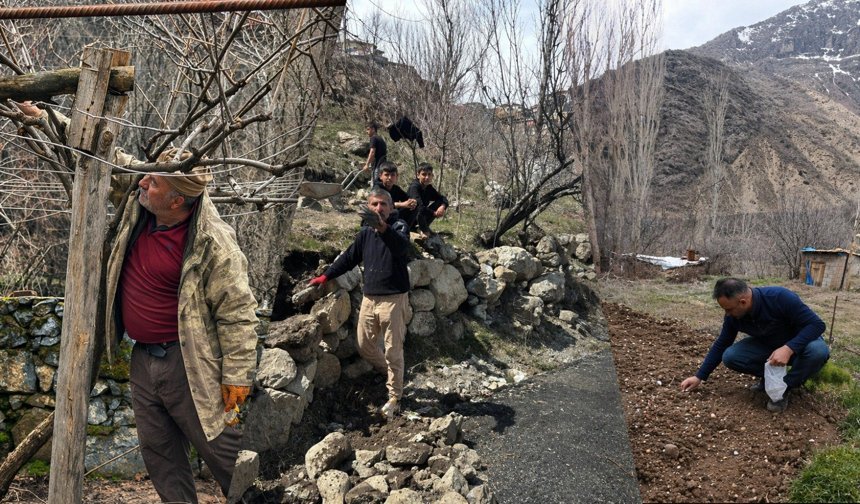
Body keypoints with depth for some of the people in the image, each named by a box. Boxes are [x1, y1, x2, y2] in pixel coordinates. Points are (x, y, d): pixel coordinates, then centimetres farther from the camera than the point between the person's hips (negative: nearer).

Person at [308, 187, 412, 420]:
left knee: (393, 350, -1)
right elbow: (349, 257, 21)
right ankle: (391, 374, 40)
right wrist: (326, 275, 18)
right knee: (364, 346, 15)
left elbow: (402, 246, -32)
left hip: (394, 298, -6)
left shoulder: (399, 227, -8)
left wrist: (384, 229, -49)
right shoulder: (365, 232, 9)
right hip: (369, 298, 6)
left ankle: (394, 398, 14)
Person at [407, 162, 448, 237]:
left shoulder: (429, 188, 1)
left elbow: (443, 199, -1)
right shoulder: (414, 187, -22)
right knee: (419, 209, -37)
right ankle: (424, 230, -14)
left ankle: (425, 226, 2)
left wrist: (443, 206, -24)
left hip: (419, 217, 7)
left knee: (439, 202, -3)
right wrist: (434, 213, -26)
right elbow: (420, 207, -33)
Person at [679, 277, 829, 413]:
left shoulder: (780, 297, -34)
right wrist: (699, 377, -7)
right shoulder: (733, 316, -18)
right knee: (730, 357, -20)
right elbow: (720, 345, -6)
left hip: (799, 343, -3)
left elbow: (817, 324, -30)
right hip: (767, 346, 3)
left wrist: (788, 349, -45)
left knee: (818, 351, -37)